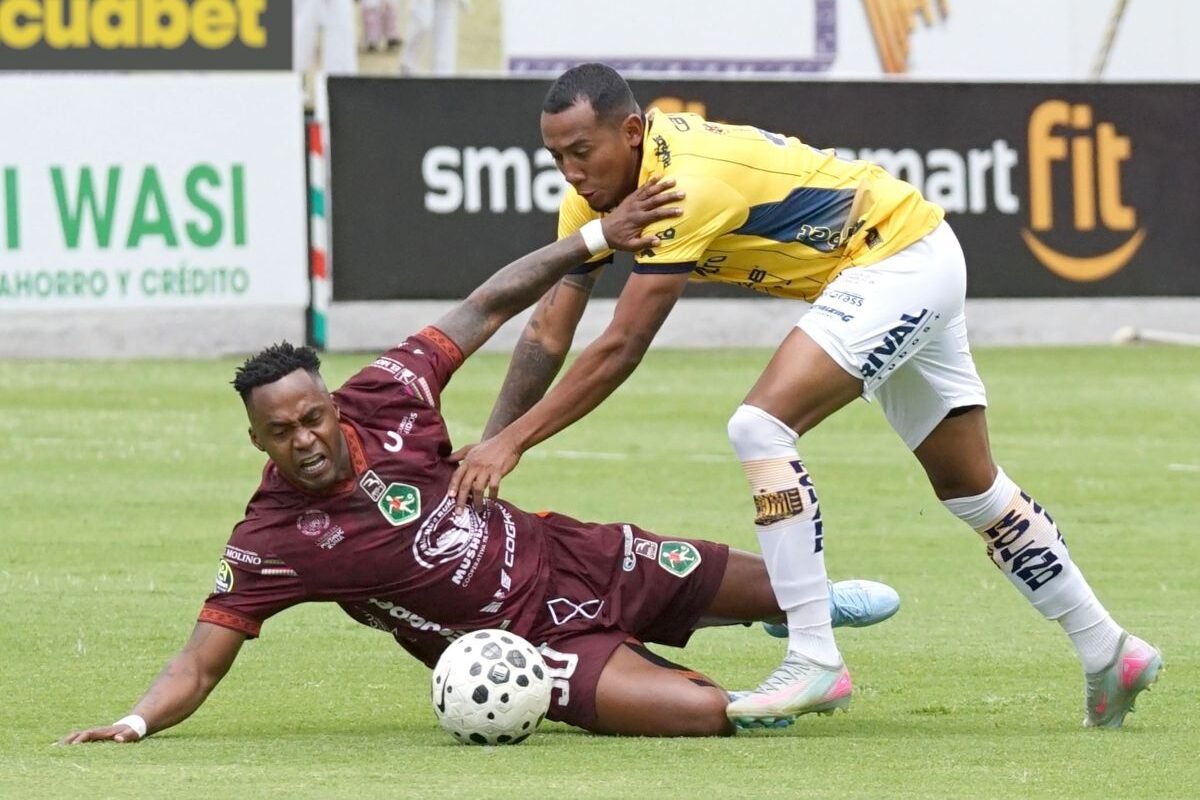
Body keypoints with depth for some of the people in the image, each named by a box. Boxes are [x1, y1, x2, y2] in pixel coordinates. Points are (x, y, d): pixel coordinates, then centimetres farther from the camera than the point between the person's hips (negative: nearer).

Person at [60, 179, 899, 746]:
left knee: (780, 590, 17)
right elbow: (201, 663, -20)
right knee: (698, 712, -26)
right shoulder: (269, 545, -21)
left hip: (575, 560, 5)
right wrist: (135, 723, -39)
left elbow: (489, 306, -4)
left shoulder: (383, 400, -13)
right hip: (529, 646, -4)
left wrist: (597, 238, -11)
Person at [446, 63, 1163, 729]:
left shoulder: (689, 182, -32)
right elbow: (550, 330, -4)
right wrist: (483, 453, -12)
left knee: (762, 425, -22)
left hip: (903, 258, -10)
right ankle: (1109, 653, 27)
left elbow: (620, 349, -32)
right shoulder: (602, 185, -5)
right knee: (972, 487, 17)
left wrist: (512, 442, -31)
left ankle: (814, 664, -21)